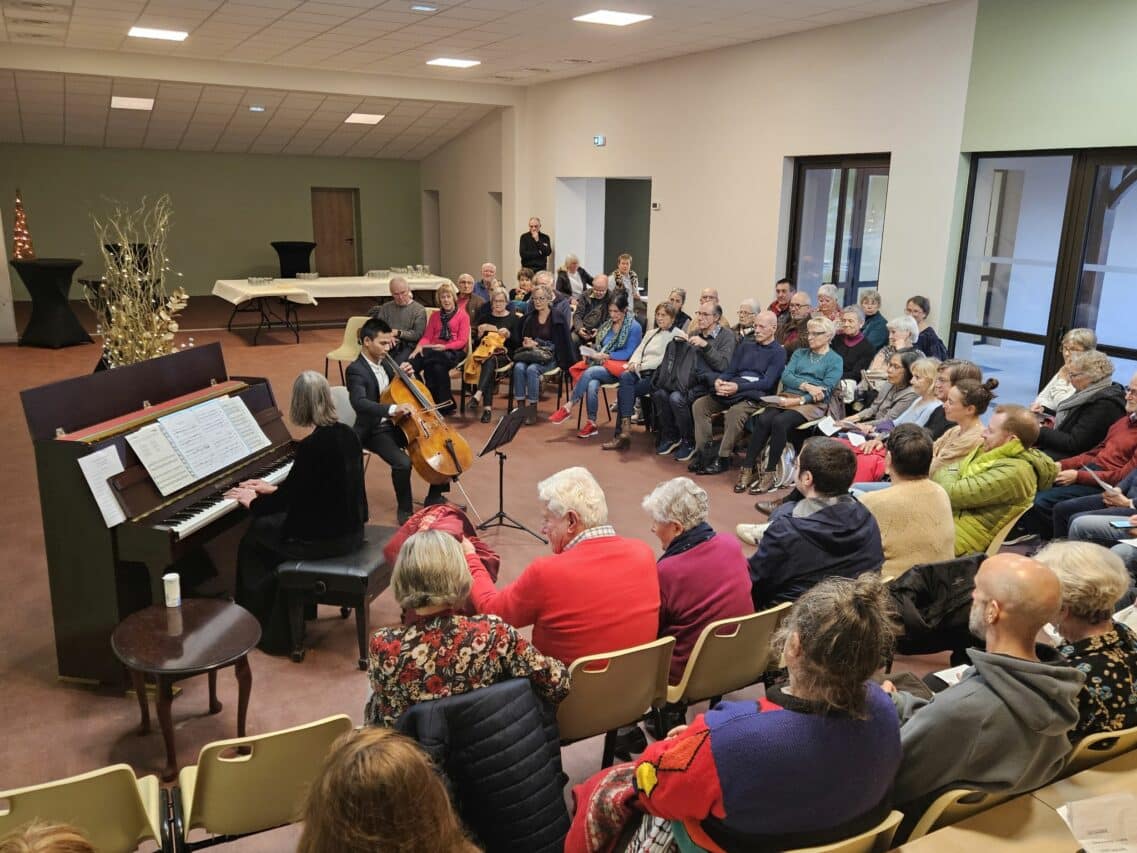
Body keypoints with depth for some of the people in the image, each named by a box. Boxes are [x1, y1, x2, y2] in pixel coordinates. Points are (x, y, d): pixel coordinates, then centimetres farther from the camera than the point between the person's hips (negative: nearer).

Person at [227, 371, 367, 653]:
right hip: (349, 529, 8)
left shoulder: (311, 446, -23)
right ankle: (297, 610, 33)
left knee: (252, 541, 15)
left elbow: (285, 499, -15)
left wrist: (252, 502, 5)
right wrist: (274, 488, 24)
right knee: (269, 526, 26)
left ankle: (271, 631, 27)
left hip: (325, 538, -8)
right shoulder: (347, 434, 2)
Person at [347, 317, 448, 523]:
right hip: (375, 430, -8)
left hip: (397, 423, 8)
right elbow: (359, 402, -35)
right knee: (402, 462, -31)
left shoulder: (385, 362, 8)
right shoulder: (356, 370, -17)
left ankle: (434, 497, 15)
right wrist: (392, 409, -48)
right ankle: (405, 510, -7)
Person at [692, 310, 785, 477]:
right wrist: (720, 381, -9)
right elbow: (731, 370, 16)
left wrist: (738, 387, -22)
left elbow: (767, 383, -9)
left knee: (734, 412, -37)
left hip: (755, 396, -6)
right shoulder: (745, 344, 19)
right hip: (733, 390, 6)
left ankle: (723, 458, -23)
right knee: (699, 405, -15)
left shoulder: (778, 352, 2)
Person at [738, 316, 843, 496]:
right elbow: (786, 376, 7)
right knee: (763, 419, -27)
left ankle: (770, 474, -27)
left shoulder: (835, 360, 9)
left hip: (812, 404, -4)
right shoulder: (799, 353, 24)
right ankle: (747, 470, -25)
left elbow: (826, 390, -5)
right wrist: (807, 386, -11)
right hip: (786, 397, 4)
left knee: (780, 422, -33)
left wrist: (799, 400, -16)